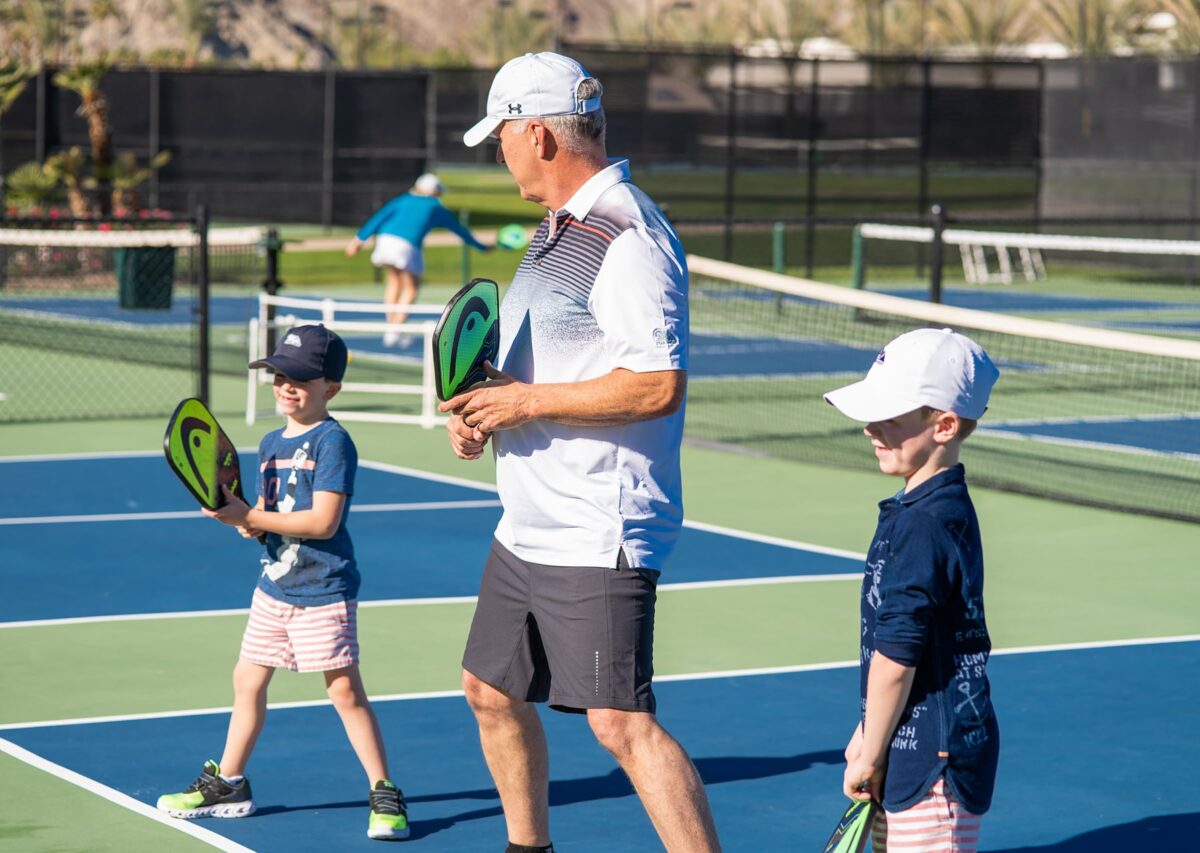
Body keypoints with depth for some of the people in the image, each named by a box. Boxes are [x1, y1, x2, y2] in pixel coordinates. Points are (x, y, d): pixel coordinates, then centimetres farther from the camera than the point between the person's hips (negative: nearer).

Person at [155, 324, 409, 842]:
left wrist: (251, 518, -21)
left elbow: (323, 521, -22)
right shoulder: (271, 443, 10)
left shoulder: (332, 442, -15)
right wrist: (245, 517, -6)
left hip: (324, 591, -8)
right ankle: (227, 784, 28)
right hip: (274, 585, 8)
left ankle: (384, 795, 0)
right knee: (247, 681, 14)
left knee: (344, 688, -7)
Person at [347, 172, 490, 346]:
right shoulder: (437, 208, 20)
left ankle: (391, 328, 23)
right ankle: (394, 332, -1)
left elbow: (378, 218, 15)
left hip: (385, 239, 4)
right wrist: (481, 247, 45)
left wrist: (359, 239, 12)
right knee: (411, 289, 10)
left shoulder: (403, 200, 26)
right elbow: (459, 229, 32)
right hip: (407, 245, -4)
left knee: (394, 283, 23)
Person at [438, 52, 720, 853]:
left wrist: (526, 402, -20)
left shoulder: (629, 238, -18)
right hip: (528, 529, 11)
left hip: (599, 537, -11)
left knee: (621, 720, -15)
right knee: (492, 691, 20)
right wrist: (486, 408, 8)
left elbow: (658, 384, -26)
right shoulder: (559, 228, 14)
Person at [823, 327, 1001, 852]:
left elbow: (896, 657, -20)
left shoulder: (924, 524, -21)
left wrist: (870, 755, -11)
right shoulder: (944, 509, 11)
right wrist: (868, 735, 20)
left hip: (933, 762, -10)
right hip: (914, 755, 10)